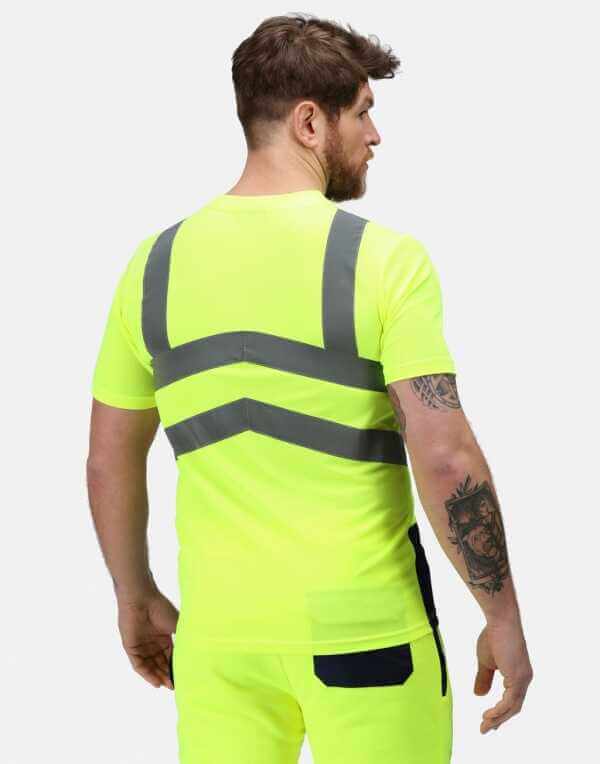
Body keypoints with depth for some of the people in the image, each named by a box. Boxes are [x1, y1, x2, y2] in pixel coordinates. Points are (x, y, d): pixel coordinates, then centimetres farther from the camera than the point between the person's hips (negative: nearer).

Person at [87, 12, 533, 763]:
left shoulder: (155, 263, 2)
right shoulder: (384, 258, -12)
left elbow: (109, 462, 9)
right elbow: (446, 457, -18)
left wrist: (136, 597, 22)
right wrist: (503, 616, -7)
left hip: (216, 627, 4)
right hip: (363, 625, -4)